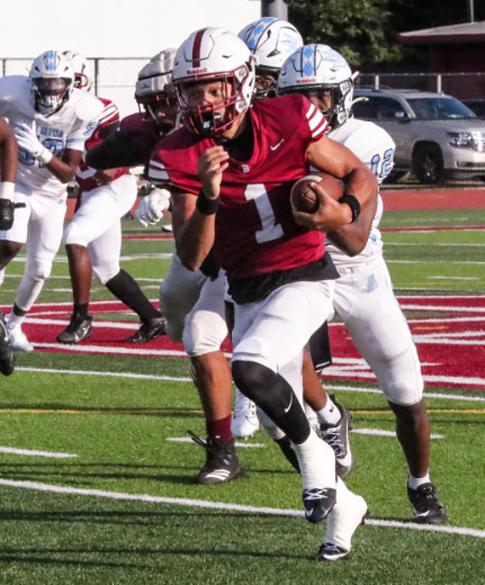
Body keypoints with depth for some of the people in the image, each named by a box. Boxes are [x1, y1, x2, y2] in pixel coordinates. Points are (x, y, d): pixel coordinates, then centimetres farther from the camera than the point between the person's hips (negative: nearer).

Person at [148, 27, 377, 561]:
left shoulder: (286, 122, -13)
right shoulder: (181, 157, -9)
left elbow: (361, 175, -2)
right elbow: (191, 257, -12)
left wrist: (345, 210, -24)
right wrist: (208, 197, -28)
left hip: (303, 280, -4)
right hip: (246, 292, 4)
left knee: (250, 370, -29)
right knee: (284, 415, 10)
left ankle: (314, 453, -4)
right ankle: (341, 504, 32)